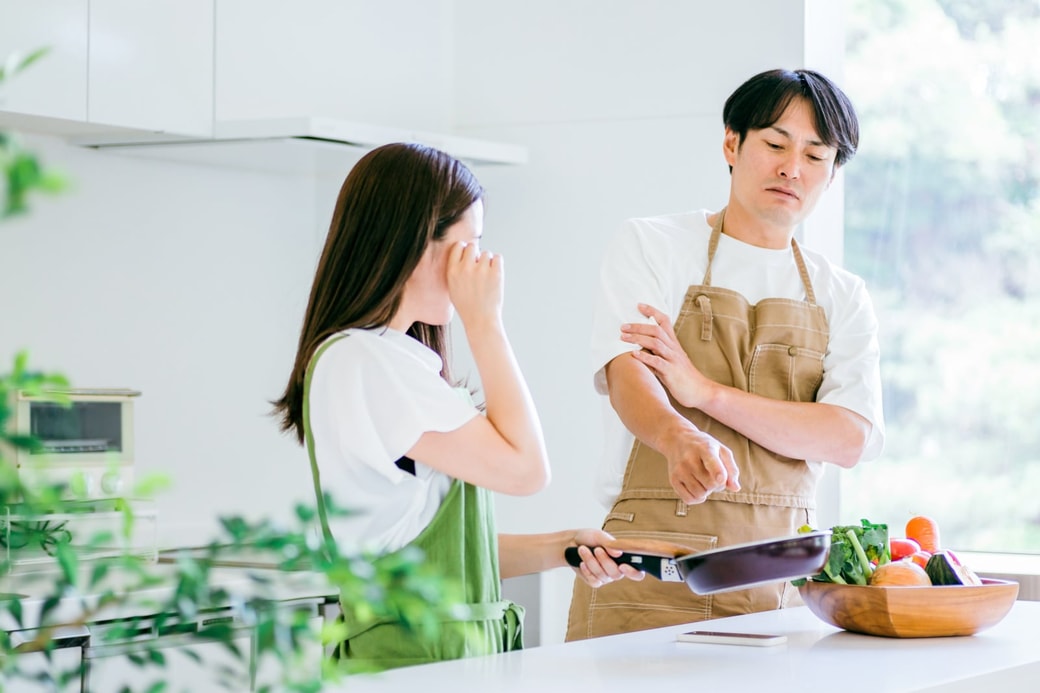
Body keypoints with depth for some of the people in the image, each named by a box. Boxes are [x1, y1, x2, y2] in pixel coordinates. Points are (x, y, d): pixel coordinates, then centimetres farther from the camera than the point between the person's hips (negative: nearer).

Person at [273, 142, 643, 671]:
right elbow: (523, 467, -13)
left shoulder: (395, 360, 17)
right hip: (413, 660, -9)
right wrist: (484, 320, -7)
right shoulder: (361, 360, -13)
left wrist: (559, 548, 5)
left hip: (459, 652, 9)